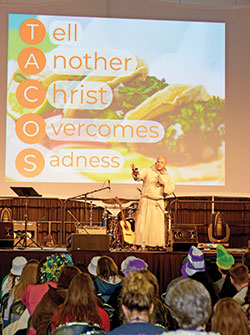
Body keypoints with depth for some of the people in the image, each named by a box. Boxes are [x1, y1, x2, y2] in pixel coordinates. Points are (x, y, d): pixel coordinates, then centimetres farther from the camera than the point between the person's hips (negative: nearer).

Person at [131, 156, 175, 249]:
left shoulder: (168, 177, 11)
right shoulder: (148, 171, 0)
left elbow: (171, 189, 6)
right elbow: (139, 176, -18)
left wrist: (164, 184, -11)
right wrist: (135, 172, -40)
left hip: (158, 203, 3)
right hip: (146, 201, -3)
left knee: (158, 225, 1)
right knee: (141, 223, -8)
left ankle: (158, 245, 10)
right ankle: (136, 244, -6)